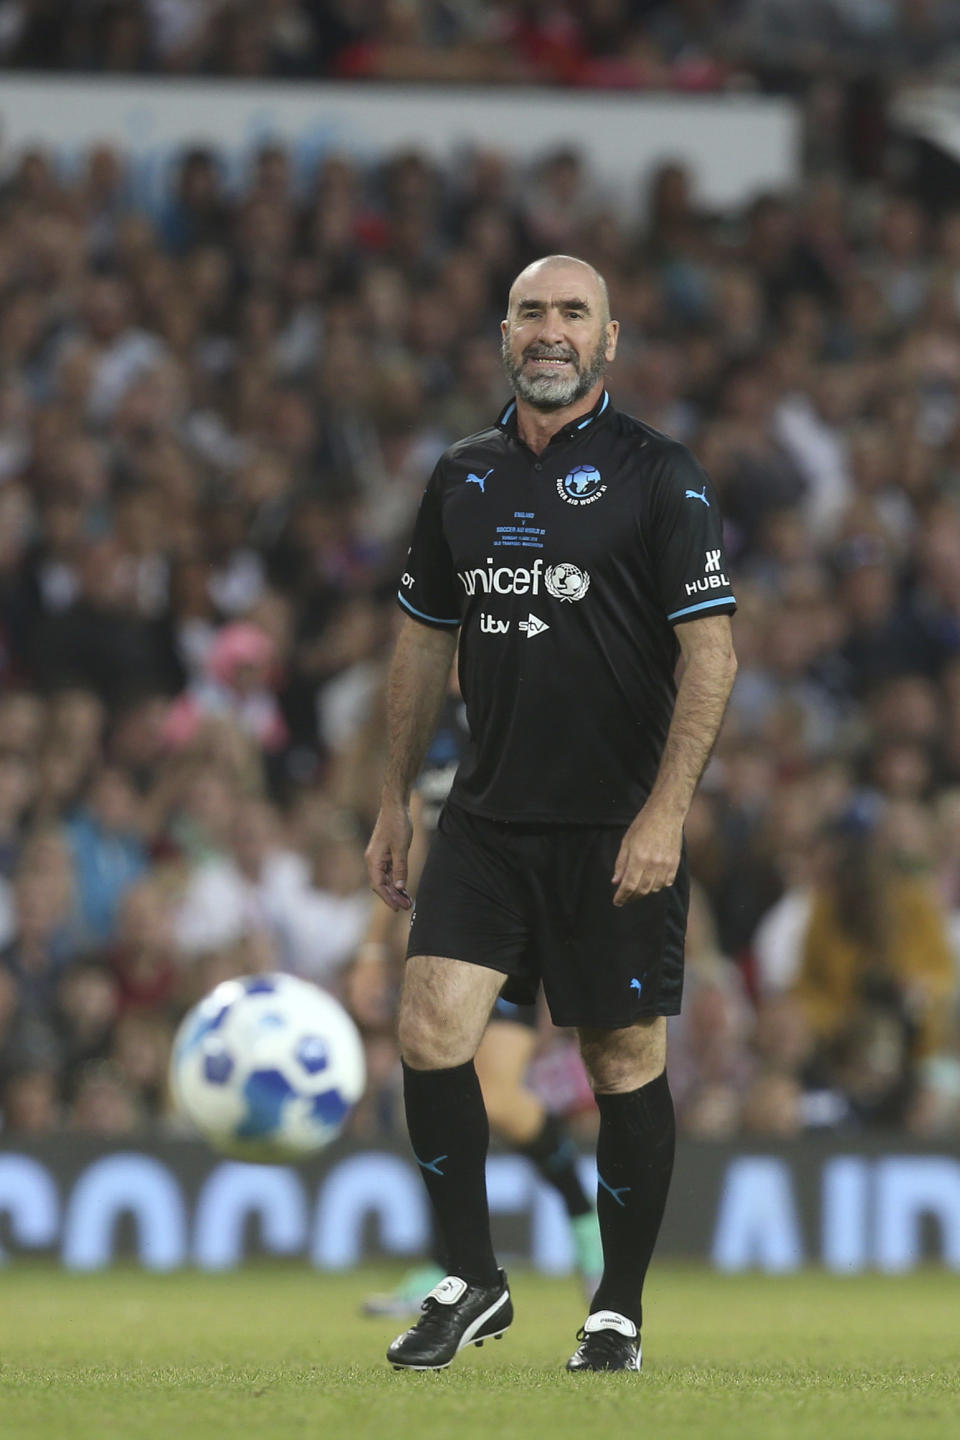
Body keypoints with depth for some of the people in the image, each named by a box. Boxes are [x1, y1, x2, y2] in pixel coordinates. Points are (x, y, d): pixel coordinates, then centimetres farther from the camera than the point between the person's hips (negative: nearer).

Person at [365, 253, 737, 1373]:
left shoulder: (657, 475, -5)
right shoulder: (462, 477, 10)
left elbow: (710, 649, -9)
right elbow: (425, 642, 19)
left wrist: (665, 812, -17)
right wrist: (394, 803, 17)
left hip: (618, 832, -4)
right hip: (486, 821, 4)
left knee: (626, 1063, 3)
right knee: (429, 1029, -10)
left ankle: (618, 1310, 16)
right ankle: (471, 1282, 3)